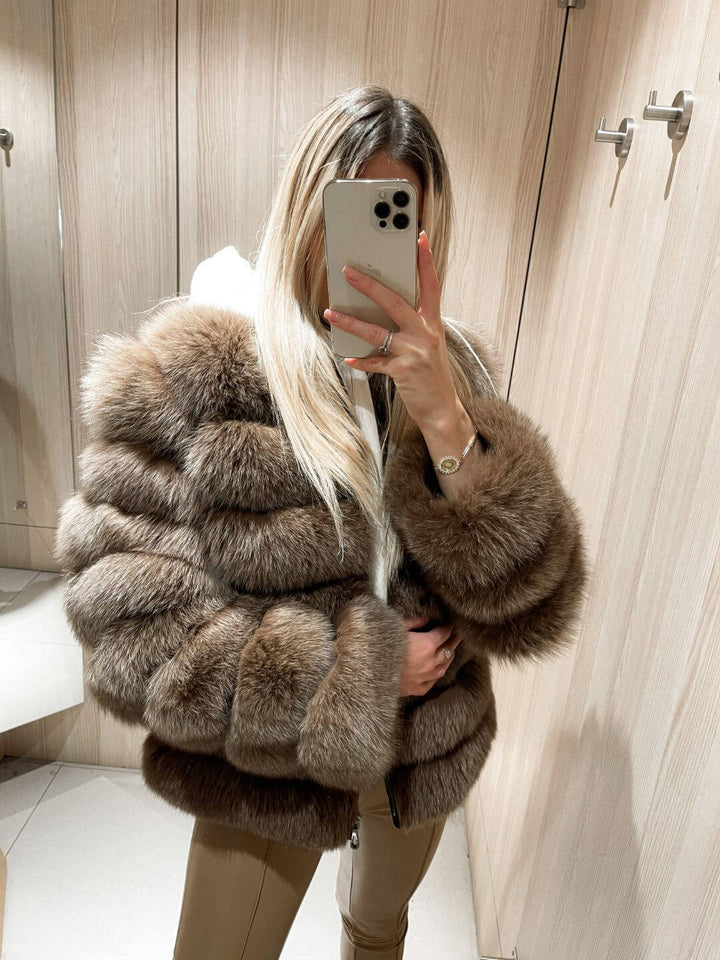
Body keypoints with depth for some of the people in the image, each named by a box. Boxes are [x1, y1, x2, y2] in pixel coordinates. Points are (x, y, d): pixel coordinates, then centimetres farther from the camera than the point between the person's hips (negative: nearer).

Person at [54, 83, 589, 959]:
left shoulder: (451, 367, -10)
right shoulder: (188, 373, -21)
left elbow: (534, 608, -18)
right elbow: (126, 626, -22)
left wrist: (443, 418, -33)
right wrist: (359, 669, -22)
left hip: (426, 762, 4)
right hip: (265, 776, -2)